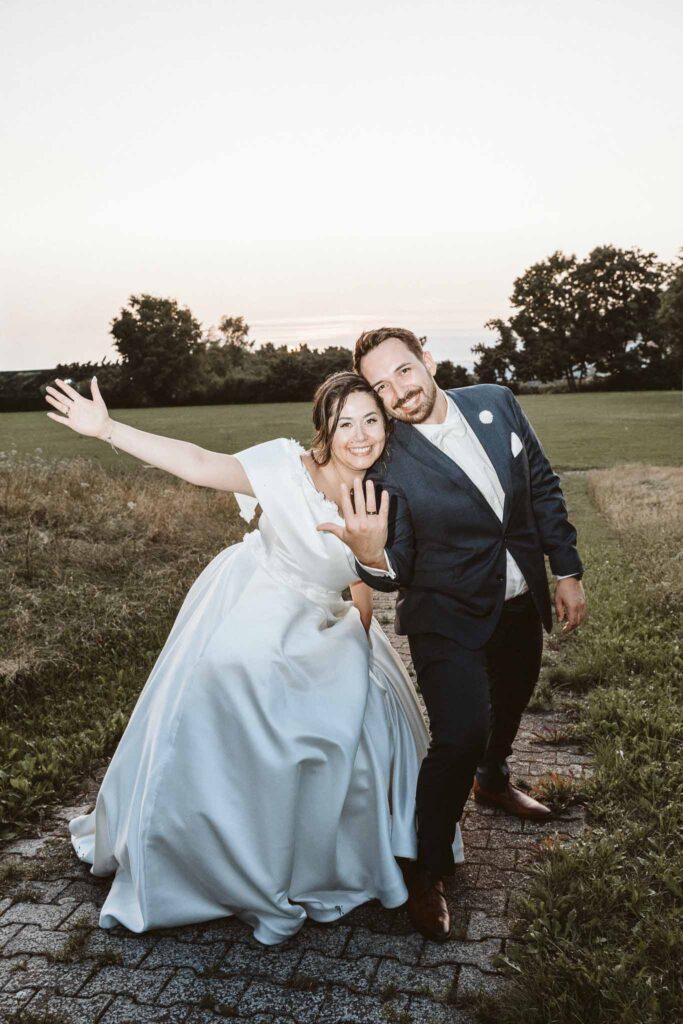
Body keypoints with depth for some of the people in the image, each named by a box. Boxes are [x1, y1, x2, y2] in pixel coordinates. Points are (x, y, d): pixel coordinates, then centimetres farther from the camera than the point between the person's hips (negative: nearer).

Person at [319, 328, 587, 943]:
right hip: (449, 615, -5)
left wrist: (568, 571, 3)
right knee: (459, 737, -17)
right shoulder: (387, 465, -21)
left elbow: (544, 489, 2)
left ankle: (494, 781, 59)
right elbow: (396, 570, -19)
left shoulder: (497, 403, -8)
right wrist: (372, 557, -42)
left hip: (521, 601, 6)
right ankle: (429, 875, 6)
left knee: (511, 701, 26)